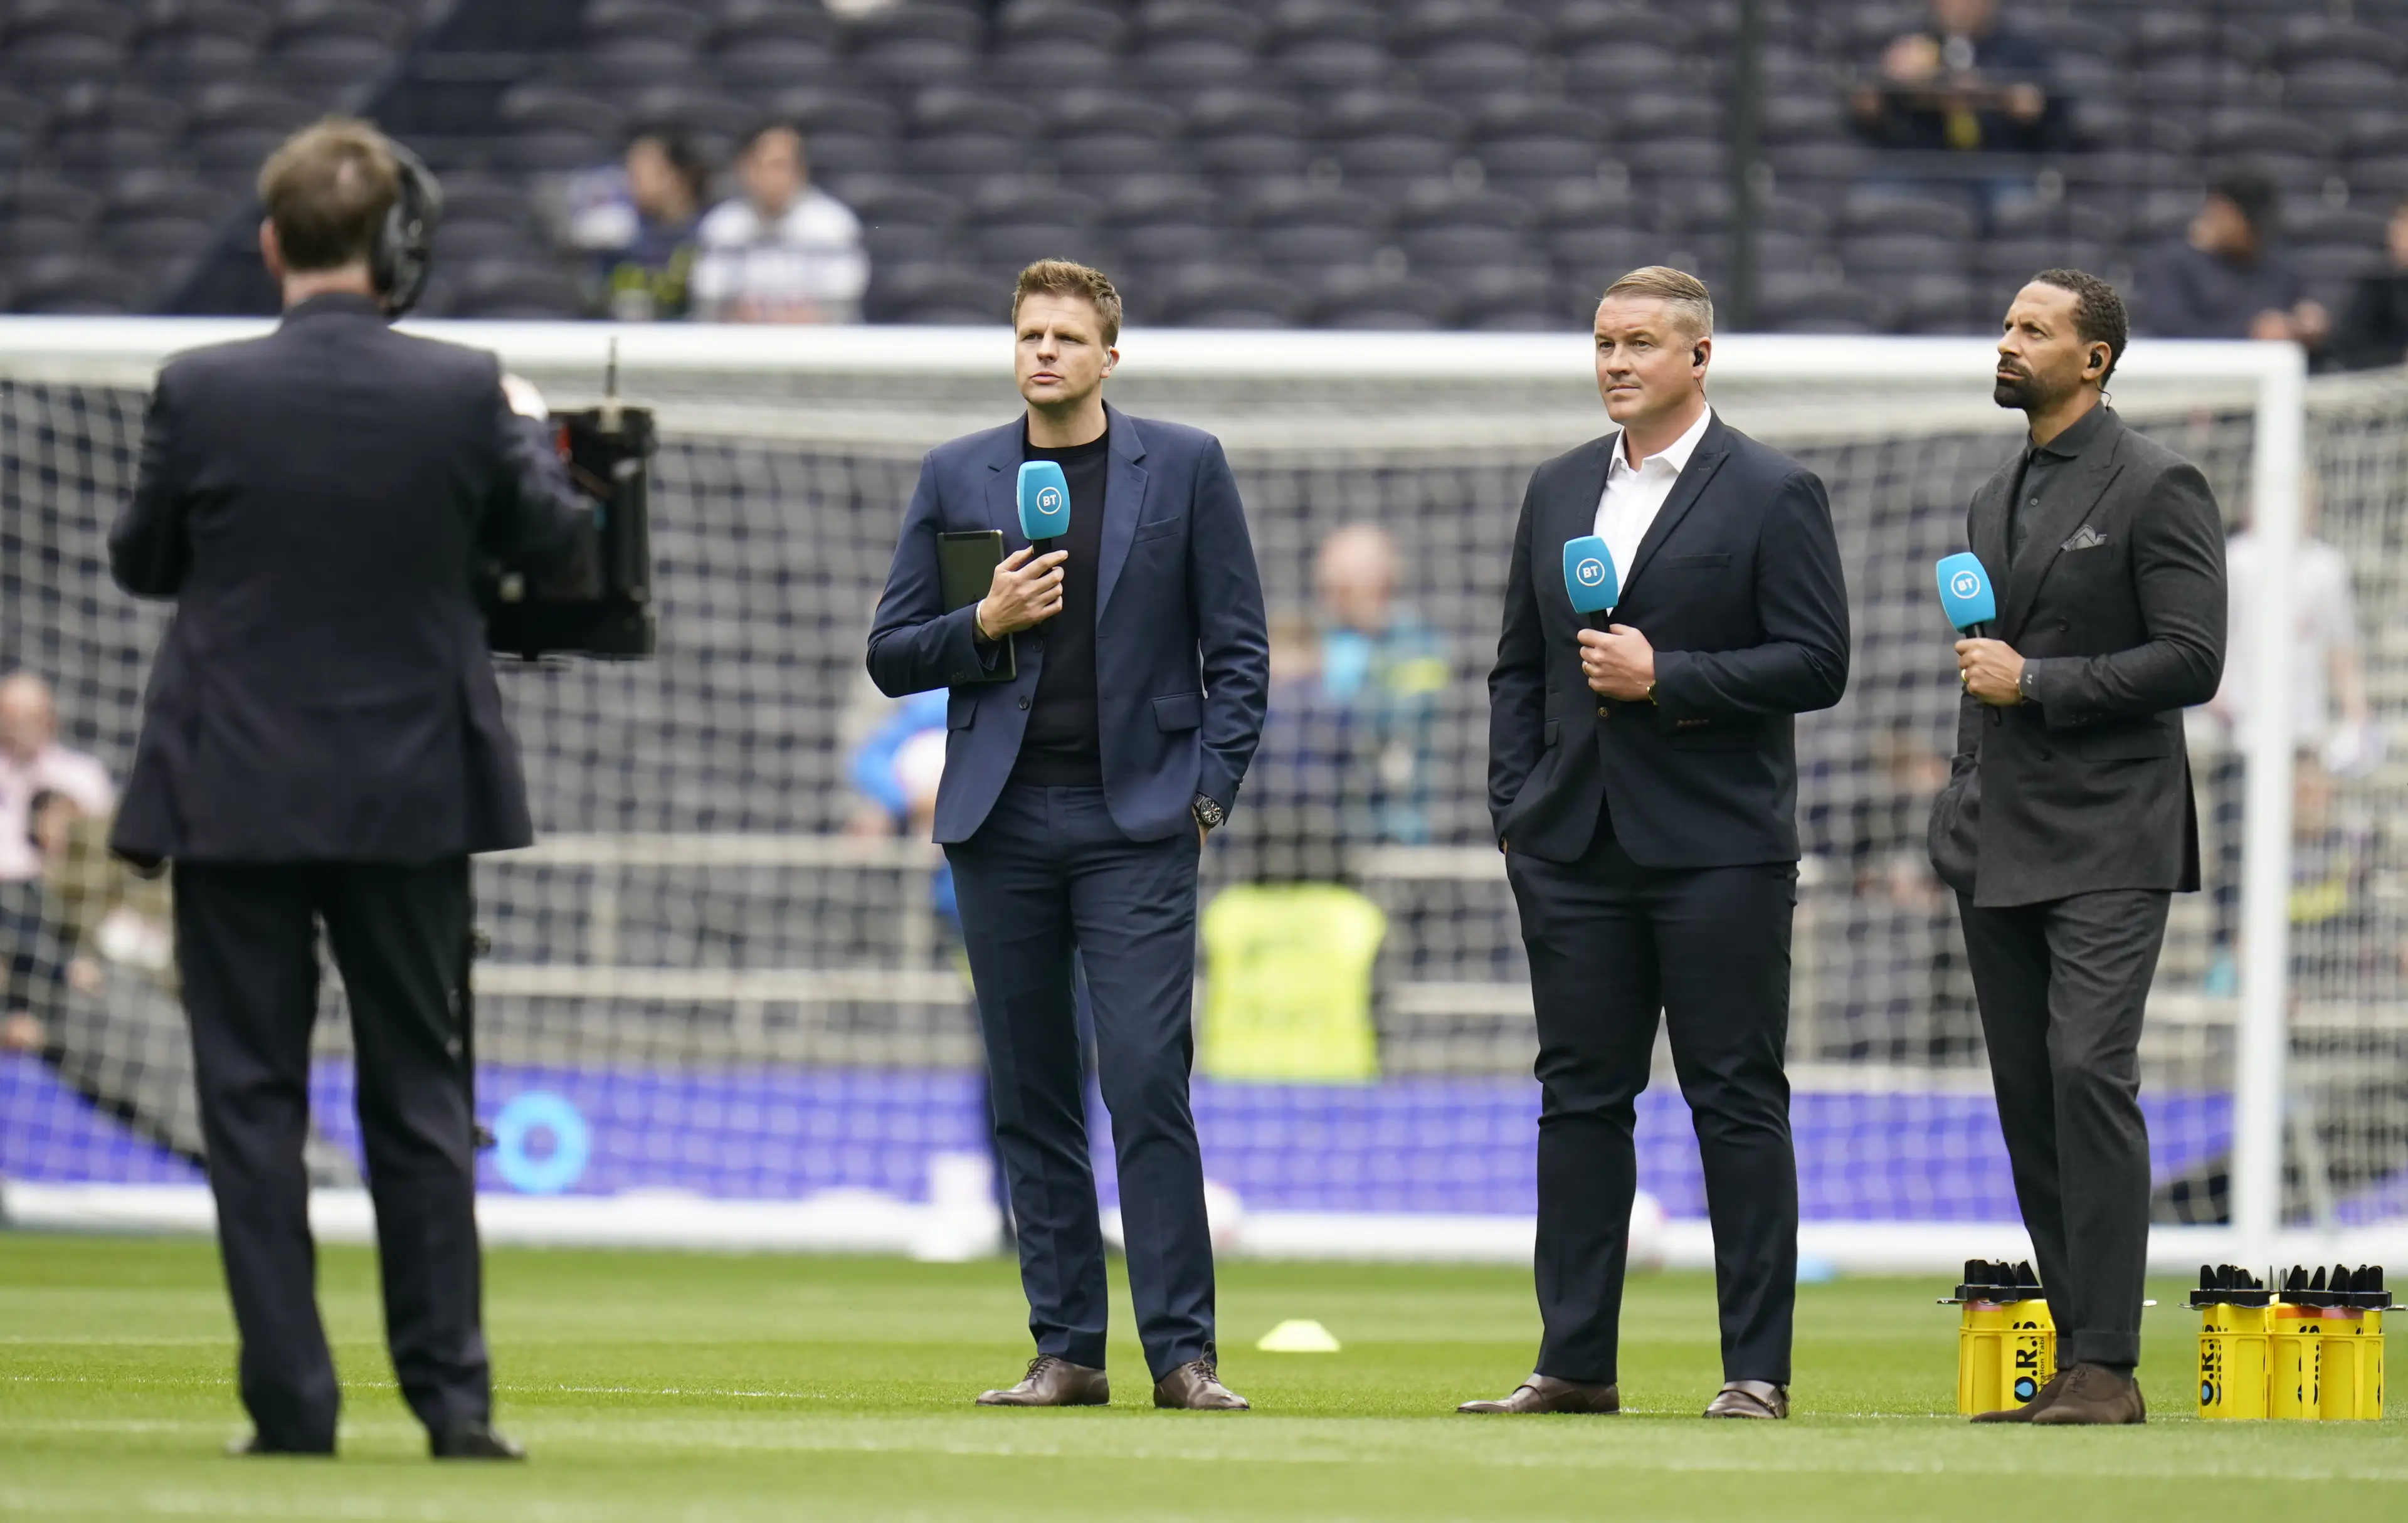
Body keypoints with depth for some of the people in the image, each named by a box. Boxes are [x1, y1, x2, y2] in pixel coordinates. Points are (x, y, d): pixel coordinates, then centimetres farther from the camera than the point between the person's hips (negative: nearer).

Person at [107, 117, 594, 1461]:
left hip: (236, 796, -1)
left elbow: (142, 561, 4)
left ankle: (292, 1403, 1)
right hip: (412, 794, 1)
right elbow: (557, 537, 6)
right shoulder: (461, 392, -8)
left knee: (253, 1101, 5)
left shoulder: (203, 393, -10)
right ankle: (452, 1395, 9)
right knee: (420, 1098, 10)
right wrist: (528, 434, 25)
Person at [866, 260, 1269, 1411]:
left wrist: (1210, 791, -3)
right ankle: (1065, 1352, 9)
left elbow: (1236, 647, 6)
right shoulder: (955, 479, 9)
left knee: (1148, 1086, -11)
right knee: (1031, 1101, 4)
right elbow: (892, 654, 11)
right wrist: (984, 625, -8)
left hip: (1137, 821, -3)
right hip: (1003, 826, 3)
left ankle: (1182, 1354, -8)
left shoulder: (1184, 467, 5)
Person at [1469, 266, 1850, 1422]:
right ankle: (1575, 1362, 10)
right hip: (1576, 844, 5)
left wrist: (1666, 677, -15)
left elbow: (1816, 665, -8)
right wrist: (1514, 807, 8)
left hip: (1718, 849, -5)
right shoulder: (1558, 491, 15)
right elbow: (1520, 665, 18)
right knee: (1581, 1098, 6)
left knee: (1738, 1105, -3)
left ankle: (1757, 1370, 0)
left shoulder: (1774, 495, -2)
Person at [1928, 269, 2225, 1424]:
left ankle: (2108, 1367, -16)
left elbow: (2191, 659, -12)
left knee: (2089, 1071, -16)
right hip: (1998, 842, 8)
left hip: (2106, 840, -8)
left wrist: (2037, 682, -14)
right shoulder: (1996, 500, 18)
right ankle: (2074, 1357, 8)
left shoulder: (2155, 489, -5)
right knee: (2028, 1093, 5)